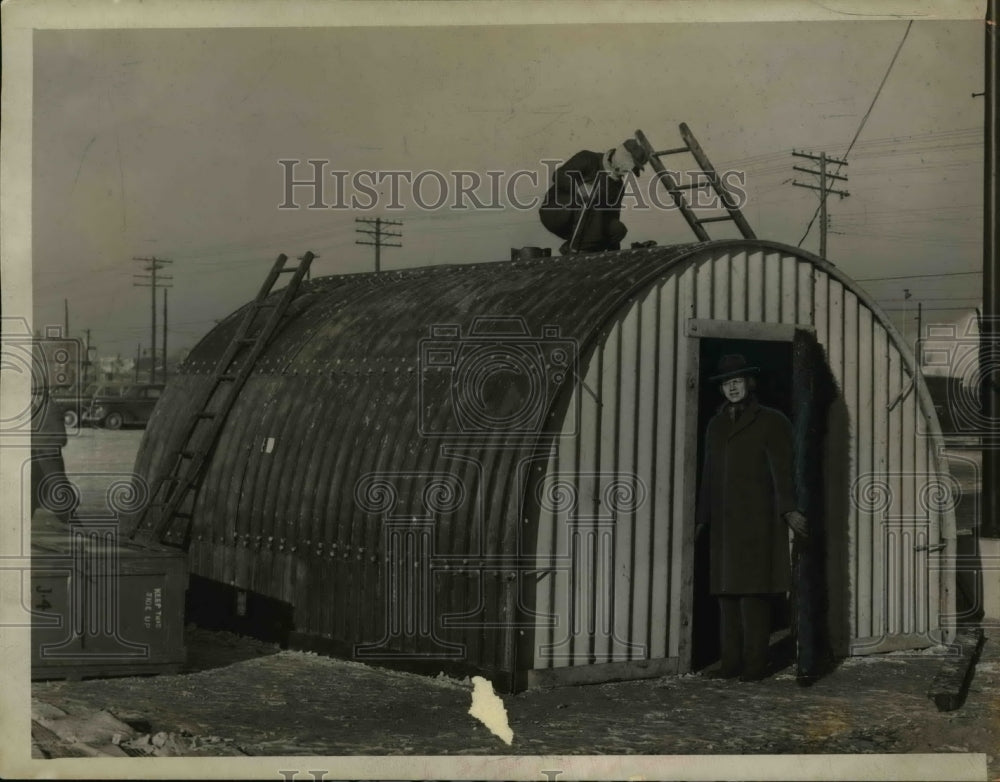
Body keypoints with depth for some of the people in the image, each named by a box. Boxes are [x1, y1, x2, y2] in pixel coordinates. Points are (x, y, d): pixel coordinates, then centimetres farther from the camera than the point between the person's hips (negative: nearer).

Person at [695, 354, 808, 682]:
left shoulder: (772, 421, 1)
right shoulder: (716, 425, 17)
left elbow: (782, 469, -8)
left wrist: (788, 510, -20)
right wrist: (702, 519, 18)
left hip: (757, 520, -6)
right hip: (724, 524, 6)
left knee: (753, 593, -8)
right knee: (727, 592, 3)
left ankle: (754, 665, -5)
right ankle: (731, 664, 6)